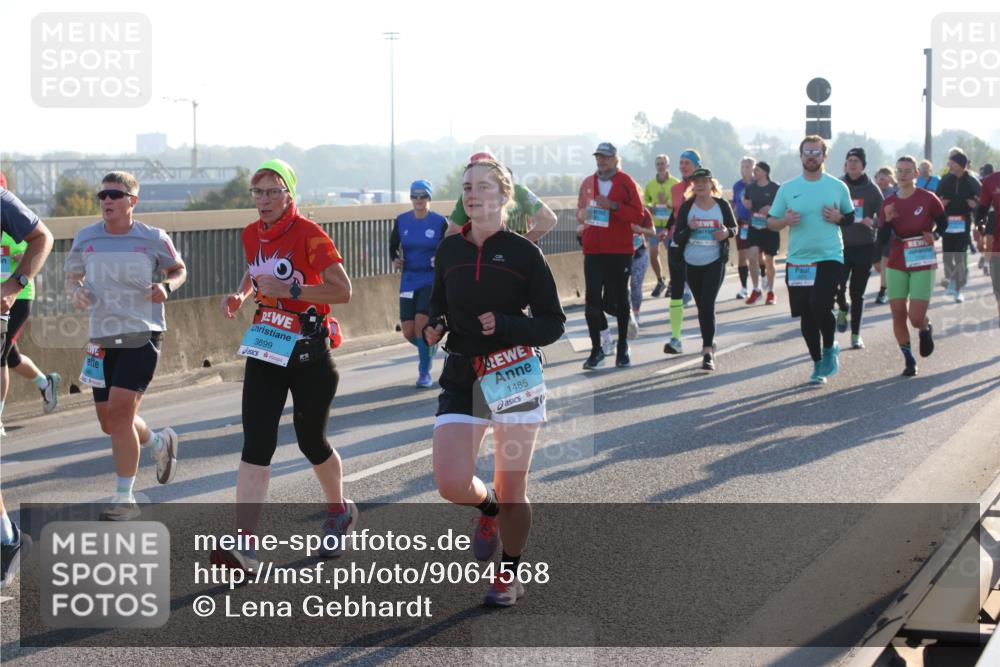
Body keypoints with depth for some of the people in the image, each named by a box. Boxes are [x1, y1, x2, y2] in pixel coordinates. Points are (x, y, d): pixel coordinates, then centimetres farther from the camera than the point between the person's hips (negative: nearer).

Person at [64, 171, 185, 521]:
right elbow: (71, 278, 14)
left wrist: (166, 286, -11)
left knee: (120, 412, -16)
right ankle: (159, 443, 43)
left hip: (142, 337, -5)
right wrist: (76, 291, -10)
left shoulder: (154, 239, -4)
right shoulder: (85, 239, 3)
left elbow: (179, 270, 11)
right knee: (110, 421, 9)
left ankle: (125, 498, -5)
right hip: (102, 338, 5)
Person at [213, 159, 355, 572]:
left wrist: (289, 289, -24)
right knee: (255, 444, -8)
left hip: (309, 351, -5)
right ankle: (244, 545, -14)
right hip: (265, 348, 5)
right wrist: (240, 295, 7)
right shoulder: (251, 235, 6)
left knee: (311, 442, 9)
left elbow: (342, 291, -18)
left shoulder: (309, 235, -13)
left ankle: (340, 512, 38)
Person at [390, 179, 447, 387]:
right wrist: (395, 259, -3)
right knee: (408, 332, 0)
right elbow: (393, 245, 16)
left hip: (432, 280, -4)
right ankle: (429, 348, 34)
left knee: (421, 322, -20)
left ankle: (425, 372, -7)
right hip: (409, 281, 4)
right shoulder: (402, 220, 3)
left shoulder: (440, 222, -4)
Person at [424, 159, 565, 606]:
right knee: (451, 484, -12)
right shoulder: (449, 250, 6)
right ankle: (488, 509, 24)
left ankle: (510, 574, 26)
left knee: (512, 492, 5)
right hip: (461, 378, 3)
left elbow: (553, 324, -3)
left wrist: (504, 325, -19)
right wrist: (434, 327, -1)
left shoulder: (524, 254, -5)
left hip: (514, 376, -3)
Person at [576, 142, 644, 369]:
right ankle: (596, 349, 1)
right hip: (593, 250, 3)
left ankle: (623, 348, 17)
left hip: (619, 250, -3)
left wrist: (613, 205, -19)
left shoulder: (625, 182, -2)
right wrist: (582, 217, -1)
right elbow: (580, 210, 22)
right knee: (592, 299, -5)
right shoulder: (588, 183, 10)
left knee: (620, 298, 7)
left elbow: (637, 215, -7)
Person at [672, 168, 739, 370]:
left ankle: (707, 352, -15)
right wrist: (689, 228, -22)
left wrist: (727, 232, -12)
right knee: (701, 306, 12)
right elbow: (677, 236, -1)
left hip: (715, 262, -2)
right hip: (692, 263, 2)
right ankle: (709, 343, 30)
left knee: (707, 305, -13)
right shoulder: (686, 207, 0)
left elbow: (735, 227, 11)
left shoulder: (722, 205, -1)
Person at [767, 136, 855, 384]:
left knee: (820, 306, -19)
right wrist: (786, 221, -13)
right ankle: (818, 363, 23)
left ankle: (829, 349, 9)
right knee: (806, 315, 7)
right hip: (798, 260, 2)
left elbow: (852, 217, 13)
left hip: (830, 258, -2)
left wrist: (838, 218, -8)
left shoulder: (838, 187, 4)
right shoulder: (787, 189, 5)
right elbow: (771, 222, 8)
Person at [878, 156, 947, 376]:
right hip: (896, 265, 3)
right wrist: (887, 220, -18)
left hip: (923, 265, -3)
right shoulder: (888, 203, 0)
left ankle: (926, 328, 28)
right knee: (898, 315, 1)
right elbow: (882, 239, -2)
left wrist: (933, 235, -9)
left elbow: (943, 223, 9)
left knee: (916, 318, -10)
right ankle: (909, 360, 17)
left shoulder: (928, 199, -8)